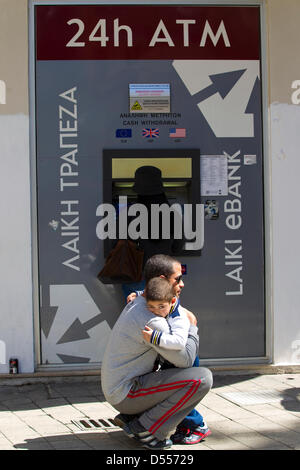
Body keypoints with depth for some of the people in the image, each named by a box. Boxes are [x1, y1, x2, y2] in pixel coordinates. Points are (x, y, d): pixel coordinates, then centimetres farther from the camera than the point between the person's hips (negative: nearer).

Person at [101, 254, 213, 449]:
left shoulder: (137, 304, 7)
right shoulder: (151, 321, -23)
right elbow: (186, 360, -17)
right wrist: (192, 326, -1)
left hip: (114, 387, 10)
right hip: (127, 394, -10)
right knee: (203, 378, -20)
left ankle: (131, 416, 16)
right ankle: (147, 429, -8)